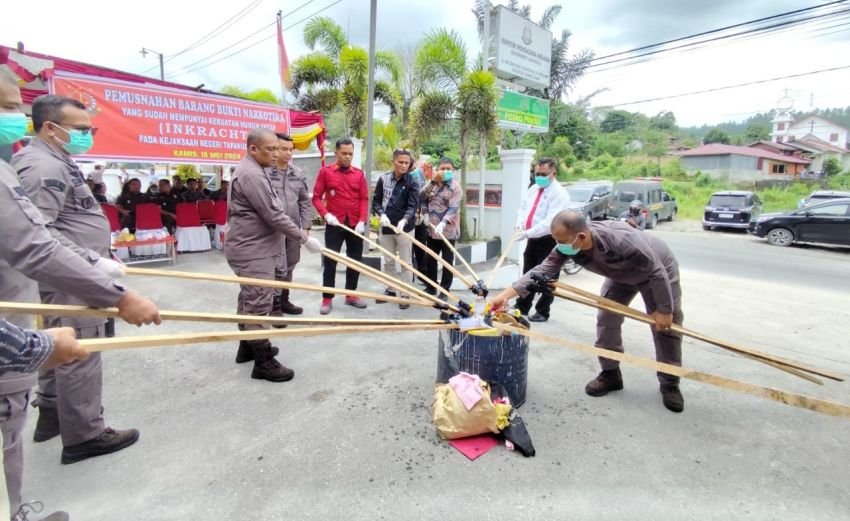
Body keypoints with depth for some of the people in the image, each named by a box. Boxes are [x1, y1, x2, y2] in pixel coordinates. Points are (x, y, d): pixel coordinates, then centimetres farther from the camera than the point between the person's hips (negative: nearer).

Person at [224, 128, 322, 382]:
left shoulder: (251, 171, 16)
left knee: (249, 300, 19)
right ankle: (264, 362, 1)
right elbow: (273, 215, -23)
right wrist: (305, 238, -18)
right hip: (252, 251, -11)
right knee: (258, 304, -6)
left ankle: (247, 348, 33)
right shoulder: (252, 175, -20)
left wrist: (299, 233, 22)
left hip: (250, 248, 11)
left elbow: (267, 212, 22)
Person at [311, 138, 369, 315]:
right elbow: (316, 197, -1)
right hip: (335, 224, -3)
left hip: (355, 224, 3)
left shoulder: (359, 174, 6)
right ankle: (327, 298, 10)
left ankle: (351, 295, 23)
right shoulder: (325, 171, 0)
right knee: (330, 261, 1)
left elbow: (364, 199, 2)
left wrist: (362, 220, -10)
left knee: (355, 260, 9)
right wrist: (326, 214, -16)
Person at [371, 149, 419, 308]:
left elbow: (413, 206, -15)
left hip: (404, 228, -3)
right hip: (386, 226, 3)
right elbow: (376, 201, 5)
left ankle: (405, 294, 13)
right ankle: (390, 290, 29)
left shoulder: (412, 183, -6)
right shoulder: (383, 179, 1)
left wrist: (404, 220, -33)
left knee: (405, 263, 3)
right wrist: (382, 214, -14)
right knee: (388, 261, 15)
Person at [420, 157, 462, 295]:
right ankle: (431, 287, 28)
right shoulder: (432, 183, 7)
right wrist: (426, 213, 0)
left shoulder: (455, 187, -10)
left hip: (448, 230, -5)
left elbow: (453, 208, -19)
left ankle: (445, 290, 15)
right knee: (430, 260, 14)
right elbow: (422, 198, 15)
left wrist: (443, 223, -31)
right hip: (432, 229, 6)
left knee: (447, 262, 3)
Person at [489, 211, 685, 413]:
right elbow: (542, 270, -30)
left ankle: (670, 384, 17)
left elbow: (657, 273, -33)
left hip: (658, 271, -5)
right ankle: (610, 374, 15)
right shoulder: (567, 246, -29)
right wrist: (505, 295, -39)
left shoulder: (622, 240, -45)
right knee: (606, 320, -1)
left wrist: (664, 310, -23)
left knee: (666, 327, -1)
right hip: (621, 276, 5)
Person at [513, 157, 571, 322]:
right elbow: (524, 208, 21)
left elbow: (549, 222, -25)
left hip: (548, 241, -8)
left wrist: (527, 233, -29)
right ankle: (522, 307, 28)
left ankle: (542, 312, 16)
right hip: (532, 239, 8)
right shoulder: (534, 189, 11)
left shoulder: (559, 193, -15)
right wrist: (520, 223, 1)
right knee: (528, 275, 16)